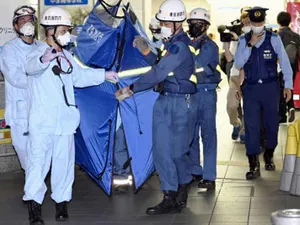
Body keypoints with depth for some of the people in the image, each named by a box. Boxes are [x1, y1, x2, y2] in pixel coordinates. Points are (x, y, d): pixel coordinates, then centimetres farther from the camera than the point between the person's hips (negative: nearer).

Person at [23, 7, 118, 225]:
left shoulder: (66, 56, 17)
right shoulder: (39, 52, -9)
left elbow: (80, 76, 32)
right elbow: (31, 66, -34)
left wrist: (104, 75, 30)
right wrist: (44, 59, -56)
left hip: (65, 119, 7)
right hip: (43, 119, -7)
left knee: (64, 161, 8)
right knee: (39, 161, -8)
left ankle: (62, 201, 19)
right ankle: (34, 205, -3)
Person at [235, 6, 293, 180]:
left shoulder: (274, 39, -4)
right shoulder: (243, 40, 2)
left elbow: (284, 62, 0)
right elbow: (238, 64, -6)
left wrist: (288, 85, -3)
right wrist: (250, 45, -15)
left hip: (270, 87, -1)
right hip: (251, 88, 1)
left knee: (272, 123, 10)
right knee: (251, 125, -2)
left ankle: (269, 156, 32)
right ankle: (254, 165, 2)